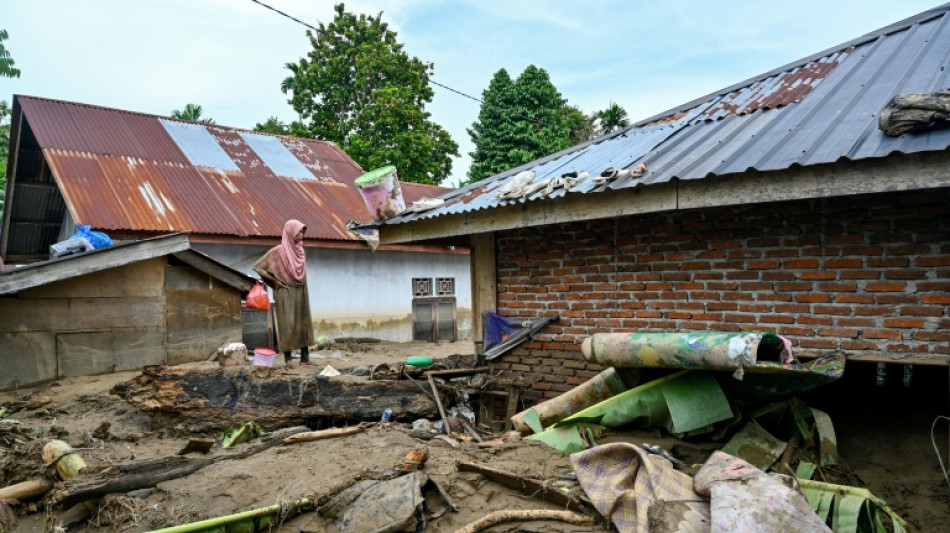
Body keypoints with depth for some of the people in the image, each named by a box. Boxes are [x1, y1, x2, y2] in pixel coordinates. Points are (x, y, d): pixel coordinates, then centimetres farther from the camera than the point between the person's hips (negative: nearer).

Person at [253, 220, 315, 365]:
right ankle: (287, 359, 3)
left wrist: (305, 292, 12)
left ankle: (305, 357, 13)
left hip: (301, 293, 6)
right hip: (286, 294, -6)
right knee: (287, 325, -4)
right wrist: (275, 281, -8)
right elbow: (257, 267, -7)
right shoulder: (278, 251, -9)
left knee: (304, 323, 6)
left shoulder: (300, 251, 9)